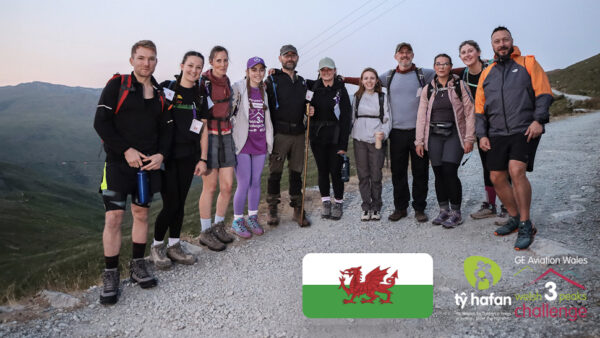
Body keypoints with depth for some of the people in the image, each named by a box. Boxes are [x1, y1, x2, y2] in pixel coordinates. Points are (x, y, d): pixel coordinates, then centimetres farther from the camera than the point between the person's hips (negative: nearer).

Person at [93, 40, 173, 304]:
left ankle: (137, 265, 26)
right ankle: (110, 275, 7)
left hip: (149, 164, 4)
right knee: (114, 217, -6)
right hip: (118, 163, -4)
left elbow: (166, 128, 13)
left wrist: (161, 154, -5)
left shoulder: (160, 93, 11)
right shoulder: (117, 85, -2)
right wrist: (126, 150, -15)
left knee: (142, 213, 11)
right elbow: (101, 122, -8)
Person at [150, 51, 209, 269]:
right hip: (166, 154, -4)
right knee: (171, 204, -6)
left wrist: (203, 159, 7)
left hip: (188, 156, 5)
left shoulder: (200, 96, 10)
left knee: (180, 203, 9)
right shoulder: (166, 88, -4)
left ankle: (174, 246, 23)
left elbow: (203, 129, 11)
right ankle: (157, 246, 15)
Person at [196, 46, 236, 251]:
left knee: (227, 186, 5)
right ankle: (205, 233, 13)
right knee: (210, 187, -1)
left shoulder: (226, 81, 11)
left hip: (225, 137, 6)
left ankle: (219, 226, 24)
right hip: (208, 137, -6)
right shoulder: (203, 82, -9)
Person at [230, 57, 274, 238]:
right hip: (242, 143, -5)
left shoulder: (264, 91, 11)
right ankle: (237, 221, 12)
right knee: (244, 184, -5)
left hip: (260, 143, 5)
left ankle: (252, 218, 24)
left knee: (256, 182, 10)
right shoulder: (238, 88, -6)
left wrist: (269, 141, 17)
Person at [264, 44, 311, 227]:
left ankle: (298, 209, 16)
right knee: (275, 172, 1)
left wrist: (308, 110, 3)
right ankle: (272, 209, 14)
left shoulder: (302, 81, 17)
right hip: (279, 134, -4)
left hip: (298, 133, 4)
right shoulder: (272, 80, 1)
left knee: (296, 173, 8)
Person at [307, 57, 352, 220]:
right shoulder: (315, 87, 5)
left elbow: (346, 117, -7)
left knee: (335, 171, -1)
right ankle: (326, 203, 23)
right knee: (322, 171, 9)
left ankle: (338, 203, 19)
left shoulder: (341, 90, -5)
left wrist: (343, 143, -12)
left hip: (335, 138, -3)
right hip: (317, 136, 3)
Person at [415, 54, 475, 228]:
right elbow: (421, 116, 10)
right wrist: (419, 140, 4)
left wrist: (469, 138, -6)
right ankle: (443, 210, 16)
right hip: (434, 135, 3)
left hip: (454, 134, -3)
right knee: (439, 173, 4)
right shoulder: (428, 89, 11)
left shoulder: (459, 85, 3)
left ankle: (456, 212, -1)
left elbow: (469, 112, 0)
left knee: (449, 171, -13)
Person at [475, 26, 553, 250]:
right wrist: (482, 134, 7)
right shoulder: (487, 73, 17)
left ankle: (526, 225, -9)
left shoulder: (528, 63, 7)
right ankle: (514, 218, 23)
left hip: (525, 131, -5)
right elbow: (480, 107, 17)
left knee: (516, 171, -22)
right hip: (497, 134, 5)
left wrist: (538, 120, -14)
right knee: (497, 178, 2)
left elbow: (544, 93, 0)